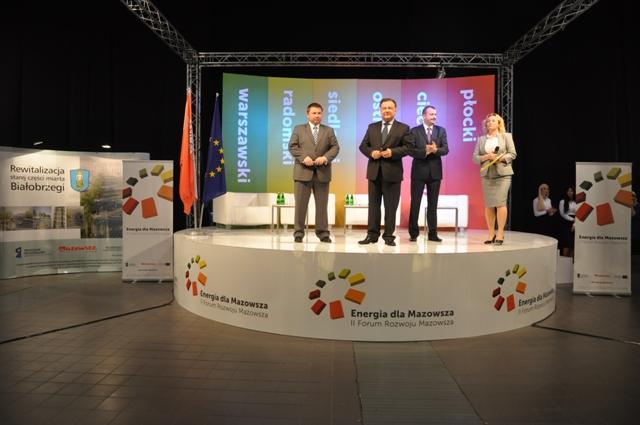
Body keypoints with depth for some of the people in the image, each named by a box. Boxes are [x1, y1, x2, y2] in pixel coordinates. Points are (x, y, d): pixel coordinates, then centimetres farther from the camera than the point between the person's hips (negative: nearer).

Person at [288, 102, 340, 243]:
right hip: (303, 172, -1)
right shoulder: (299, 129, 10)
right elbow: (292, 146, 1)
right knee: (300, 204, 0)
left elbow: (335, 147, 5)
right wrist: (303, 158, -14)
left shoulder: (329, 130, 13)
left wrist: (325, 157, -13)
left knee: (322, 205, 5)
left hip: (322, 172, 1)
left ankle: (323, 233, 13)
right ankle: (298, 233, 9)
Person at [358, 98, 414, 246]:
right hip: (374, 171, 3)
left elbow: (409, 147, -4)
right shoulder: (372, 127, 14)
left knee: (391, 205, 2)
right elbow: (363, 146, 11)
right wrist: (371, 152, -9)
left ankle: (389, 236, 11)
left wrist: (393, 152, -17)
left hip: (392, 172, -3)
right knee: (373, 204, 6)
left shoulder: (403, 128, 4)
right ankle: (372, 234, 11)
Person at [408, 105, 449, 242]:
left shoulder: (441, 131, 8)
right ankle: (413, 233, 9)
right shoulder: (415, 131, 0)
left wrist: (435, 150, -21)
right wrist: (425, 151, -22)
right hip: (419, 171, -2)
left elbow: (445, 149, -1)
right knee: (415, 203, 1)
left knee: (433, 204, 7)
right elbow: (410, 150, -8)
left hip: (435, 171, 3)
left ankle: (433, 233, 12)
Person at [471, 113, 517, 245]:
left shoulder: (506, 136, 8)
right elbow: (475, 157, 5)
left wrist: (500, 158, -14)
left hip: (503, 173, -2)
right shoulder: (481, 139, 13)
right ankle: (491, 234, 7)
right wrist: (486, 157, -12)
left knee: (500, 203, -10)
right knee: (488, 205, 0)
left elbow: (513, 154, 1)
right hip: (487, 174, 3)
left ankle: (500, 233, -5)